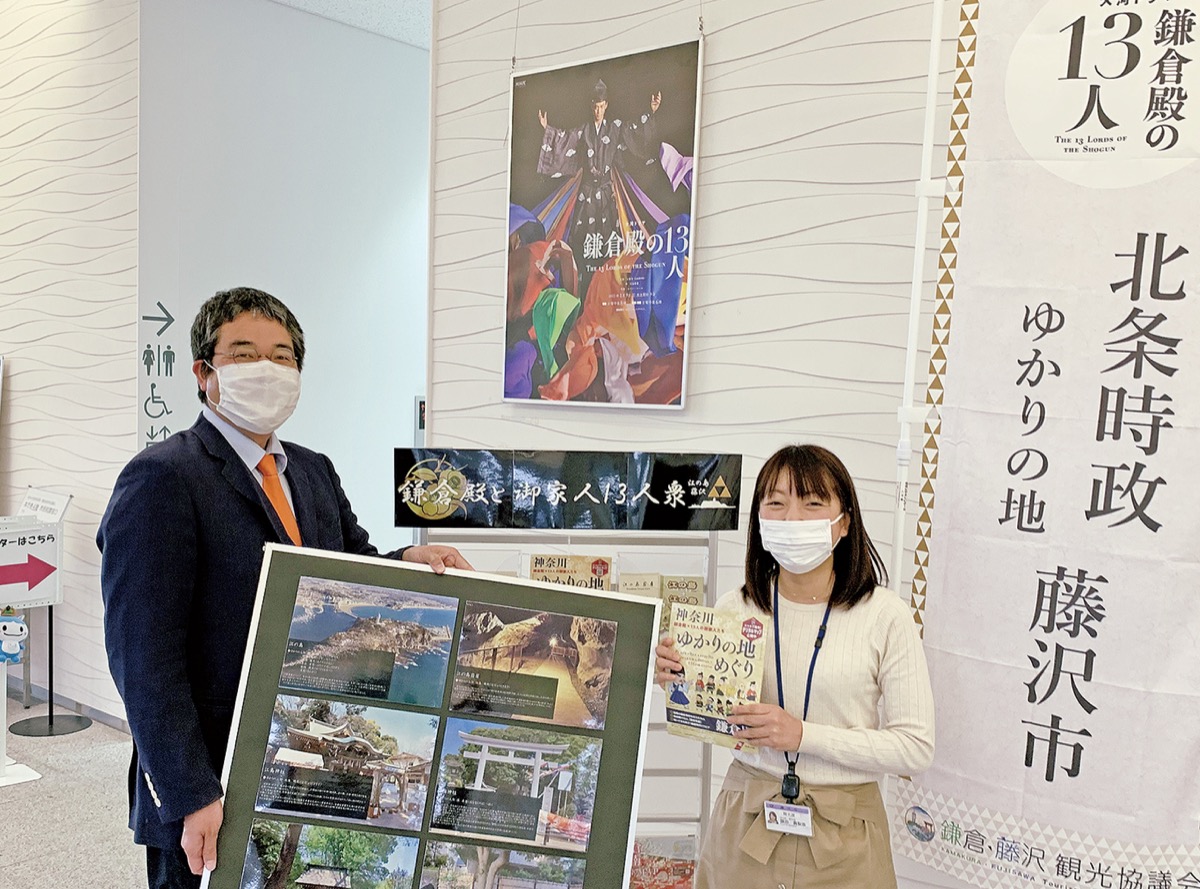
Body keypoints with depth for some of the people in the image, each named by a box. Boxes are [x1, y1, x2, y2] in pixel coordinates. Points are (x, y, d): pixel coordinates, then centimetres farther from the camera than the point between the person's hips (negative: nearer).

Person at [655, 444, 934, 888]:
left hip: (842, 835, -2)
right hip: (746, 819, 2)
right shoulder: (735, 607, -5)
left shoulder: (884, 615, -13)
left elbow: (916, 746, -12)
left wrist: (805, 735, -21)